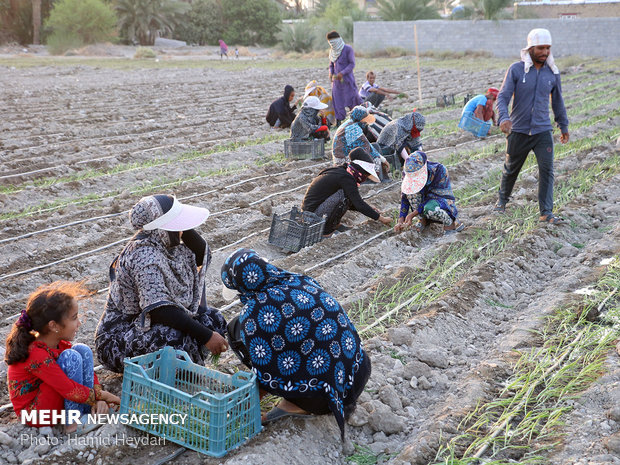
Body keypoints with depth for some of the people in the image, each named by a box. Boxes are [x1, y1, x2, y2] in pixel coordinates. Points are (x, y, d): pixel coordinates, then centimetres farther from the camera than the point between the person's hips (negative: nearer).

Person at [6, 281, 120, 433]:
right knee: (71, 357, -26)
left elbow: (86, 366, 4)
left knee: (83, 350, -5)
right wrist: (100, 395, -16)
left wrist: (98, 399, -11)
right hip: (34, 414, -8)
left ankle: (86, 411, -6)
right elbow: (70, 390, -29)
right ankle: (74, 421, -16)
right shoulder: (36, 355, -29)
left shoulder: (60, 343, -2)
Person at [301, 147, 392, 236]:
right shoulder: (346, 178, -17)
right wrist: (381, 218, -10)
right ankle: (328, 228, -8)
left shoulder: (339, 171, 12)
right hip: (314, 214, -9)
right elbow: (359, 204, -18)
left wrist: (369, 209, 17)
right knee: (345, 195, -18)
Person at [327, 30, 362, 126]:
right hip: (336, 80, 5)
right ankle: (338, 120, 6)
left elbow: (352, 64, -10)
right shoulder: (332, 51, 10)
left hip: (347, 78, -5)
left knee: (352, 98, -2)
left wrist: (342, 73, -18)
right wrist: (330, 73, 1)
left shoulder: (348, 49, -8)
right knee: (337, 99, 1)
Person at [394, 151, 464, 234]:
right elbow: (405, 197, -9)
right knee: (411, 189, -24)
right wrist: (400, 221, -20)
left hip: (443, 201, -5)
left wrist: (412, 214, -30)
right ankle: (422, 220, -7)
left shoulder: (439, 170, -27)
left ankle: (450, 223, -10)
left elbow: (433, 196, -27)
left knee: (429, 208, -39)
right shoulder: (409, 173, -14)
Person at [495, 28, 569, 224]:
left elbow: (557, 101, 16)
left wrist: (564, 126, 23)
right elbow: (502, 97, -11)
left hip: (543, 131, 2)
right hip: (518, 131, -1)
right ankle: (502, 199, 38)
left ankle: (546, 212, -4)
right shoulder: (516, 69, -7)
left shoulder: (552, 72, 3)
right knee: (511, 169, 14)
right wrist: (504, 118, -30)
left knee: (547, 170, -9)